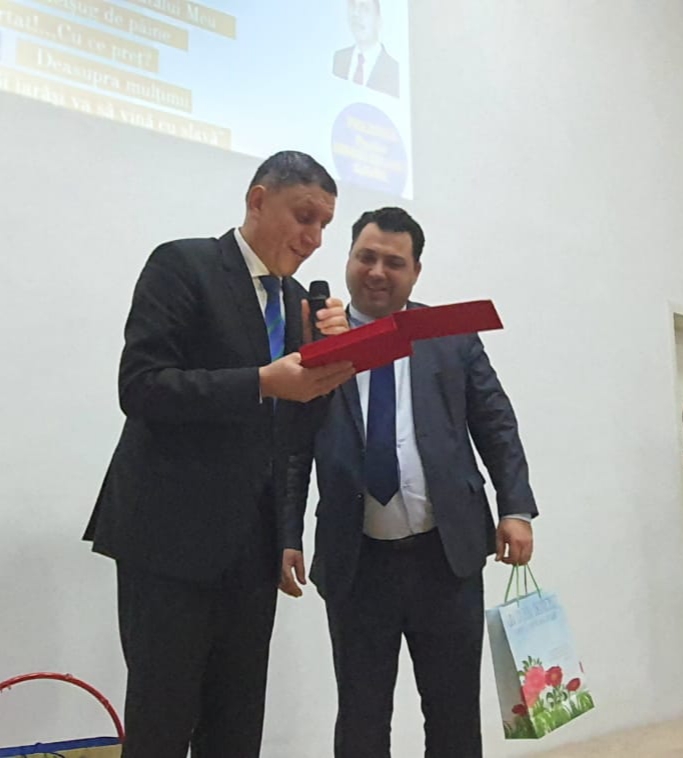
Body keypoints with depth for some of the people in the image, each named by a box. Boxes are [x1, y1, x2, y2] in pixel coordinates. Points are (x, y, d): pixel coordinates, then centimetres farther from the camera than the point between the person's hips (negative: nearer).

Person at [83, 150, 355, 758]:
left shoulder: (297, 298, 15)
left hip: (254, 543, 7)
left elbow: (295, 415, 14)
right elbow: (140, 387, -16)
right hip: (172, 532, -6)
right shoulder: (182, 265, -6)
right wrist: (262, 382, -24)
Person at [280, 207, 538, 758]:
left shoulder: (453, 334, 7)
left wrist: (516, 508, -3)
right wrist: (286, 536, -2)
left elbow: (497, 426, 7)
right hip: (355, 560, 0)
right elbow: (293, 449, 3)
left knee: (455, 711, 12)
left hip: (447, 552, 1)